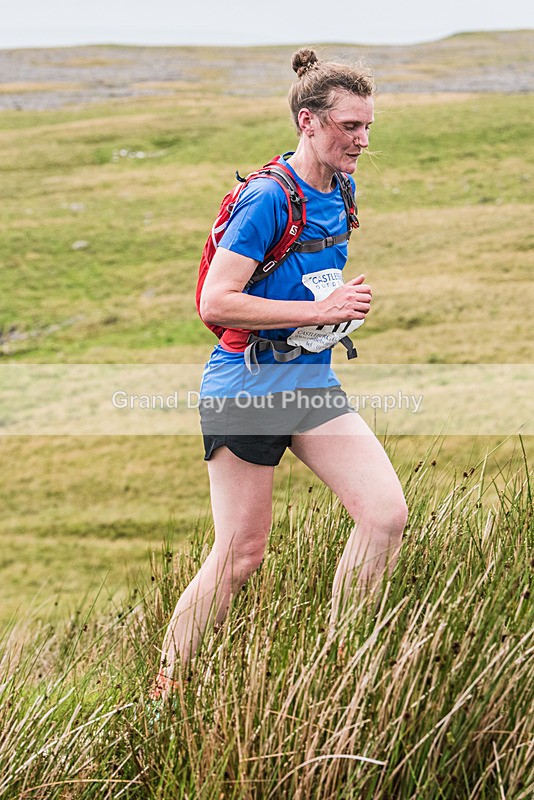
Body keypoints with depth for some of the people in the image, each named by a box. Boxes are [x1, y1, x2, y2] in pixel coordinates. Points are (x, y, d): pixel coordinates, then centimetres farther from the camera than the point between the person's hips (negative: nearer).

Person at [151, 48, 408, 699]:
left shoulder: (341, 192, 9)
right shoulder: (268, 199, -16)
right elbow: (215, 304, -22)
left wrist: (345, 301, 11)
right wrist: (319, 310, -22)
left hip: (311, 382, 7)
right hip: (246, 386, -7)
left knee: (386, 512, -8)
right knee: (240, 554, -3)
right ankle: (162, 689, 13)